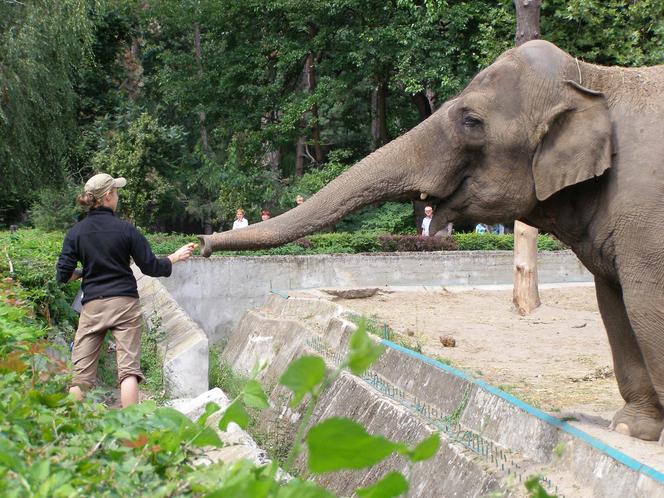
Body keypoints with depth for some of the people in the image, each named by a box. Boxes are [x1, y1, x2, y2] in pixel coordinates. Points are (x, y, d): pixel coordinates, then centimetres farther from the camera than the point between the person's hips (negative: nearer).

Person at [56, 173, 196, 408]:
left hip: (92, 306, 1)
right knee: (128, 368, -1)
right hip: (125, 303, -1)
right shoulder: (125, 229, -4)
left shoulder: (75, 232, 0)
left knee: (80, 372, 2)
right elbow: (151, 267, 0)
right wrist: (176, 257, 16)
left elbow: (63, 275, -1)